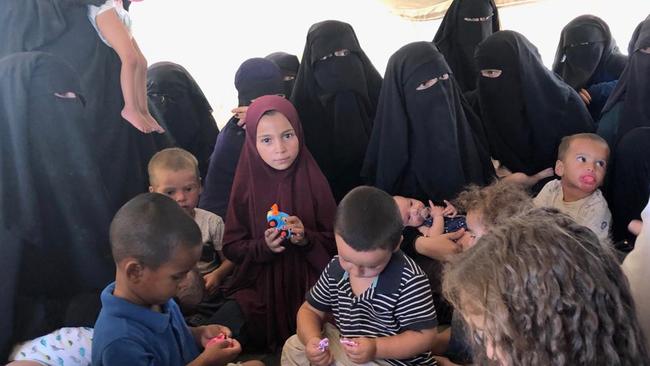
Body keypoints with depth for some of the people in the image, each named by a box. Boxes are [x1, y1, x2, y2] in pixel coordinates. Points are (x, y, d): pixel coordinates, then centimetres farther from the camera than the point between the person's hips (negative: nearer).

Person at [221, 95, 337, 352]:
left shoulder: (312, 180, -6)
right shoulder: (247, 185, -5)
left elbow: (335, 241, -1)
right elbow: (231, 247, -1)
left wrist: (306, 239, -21)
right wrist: (263, 246, -20)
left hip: (309, 284, -1)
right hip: (261, 287, 2)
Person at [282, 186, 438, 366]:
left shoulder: (410, 280, -24)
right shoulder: (335, 268, -6)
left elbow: (425, 335, -20)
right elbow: (311, 310, 5)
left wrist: (376, 348, -31)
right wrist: (312, 340, -16)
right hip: (345, 348, 6)